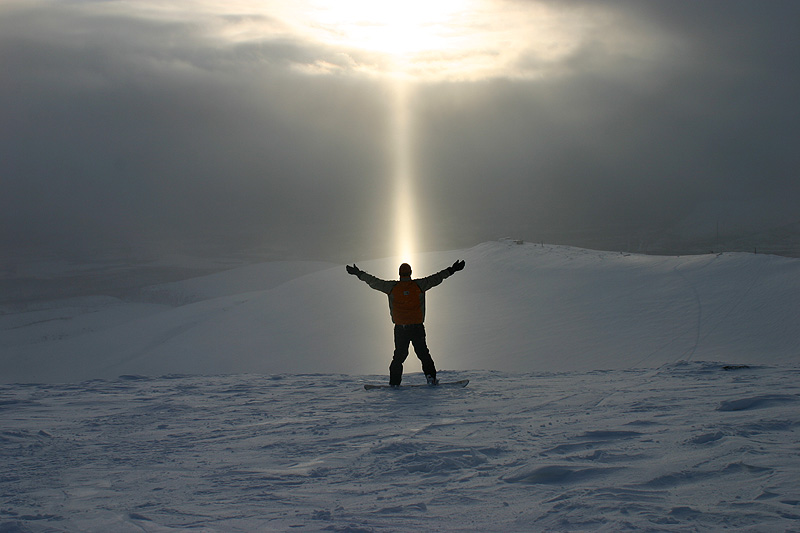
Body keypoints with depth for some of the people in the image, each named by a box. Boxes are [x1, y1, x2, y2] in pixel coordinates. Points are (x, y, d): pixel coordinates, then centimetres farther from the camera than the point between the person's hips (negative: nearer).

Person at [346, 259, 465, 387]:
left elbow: (374, 281, 6)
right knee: (423, 353, 8)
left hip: (400, 329, 1)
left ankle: (394, 382, 6)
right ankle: (430, 376, -5)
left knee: (399, 354, 10)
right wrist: (452, 270, 6)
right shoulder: (419, 285, -4)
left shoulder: (391, 287, -1)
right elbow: (436, 278, 0)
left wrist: (359, 273, 17)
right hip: (417, 327, -1)